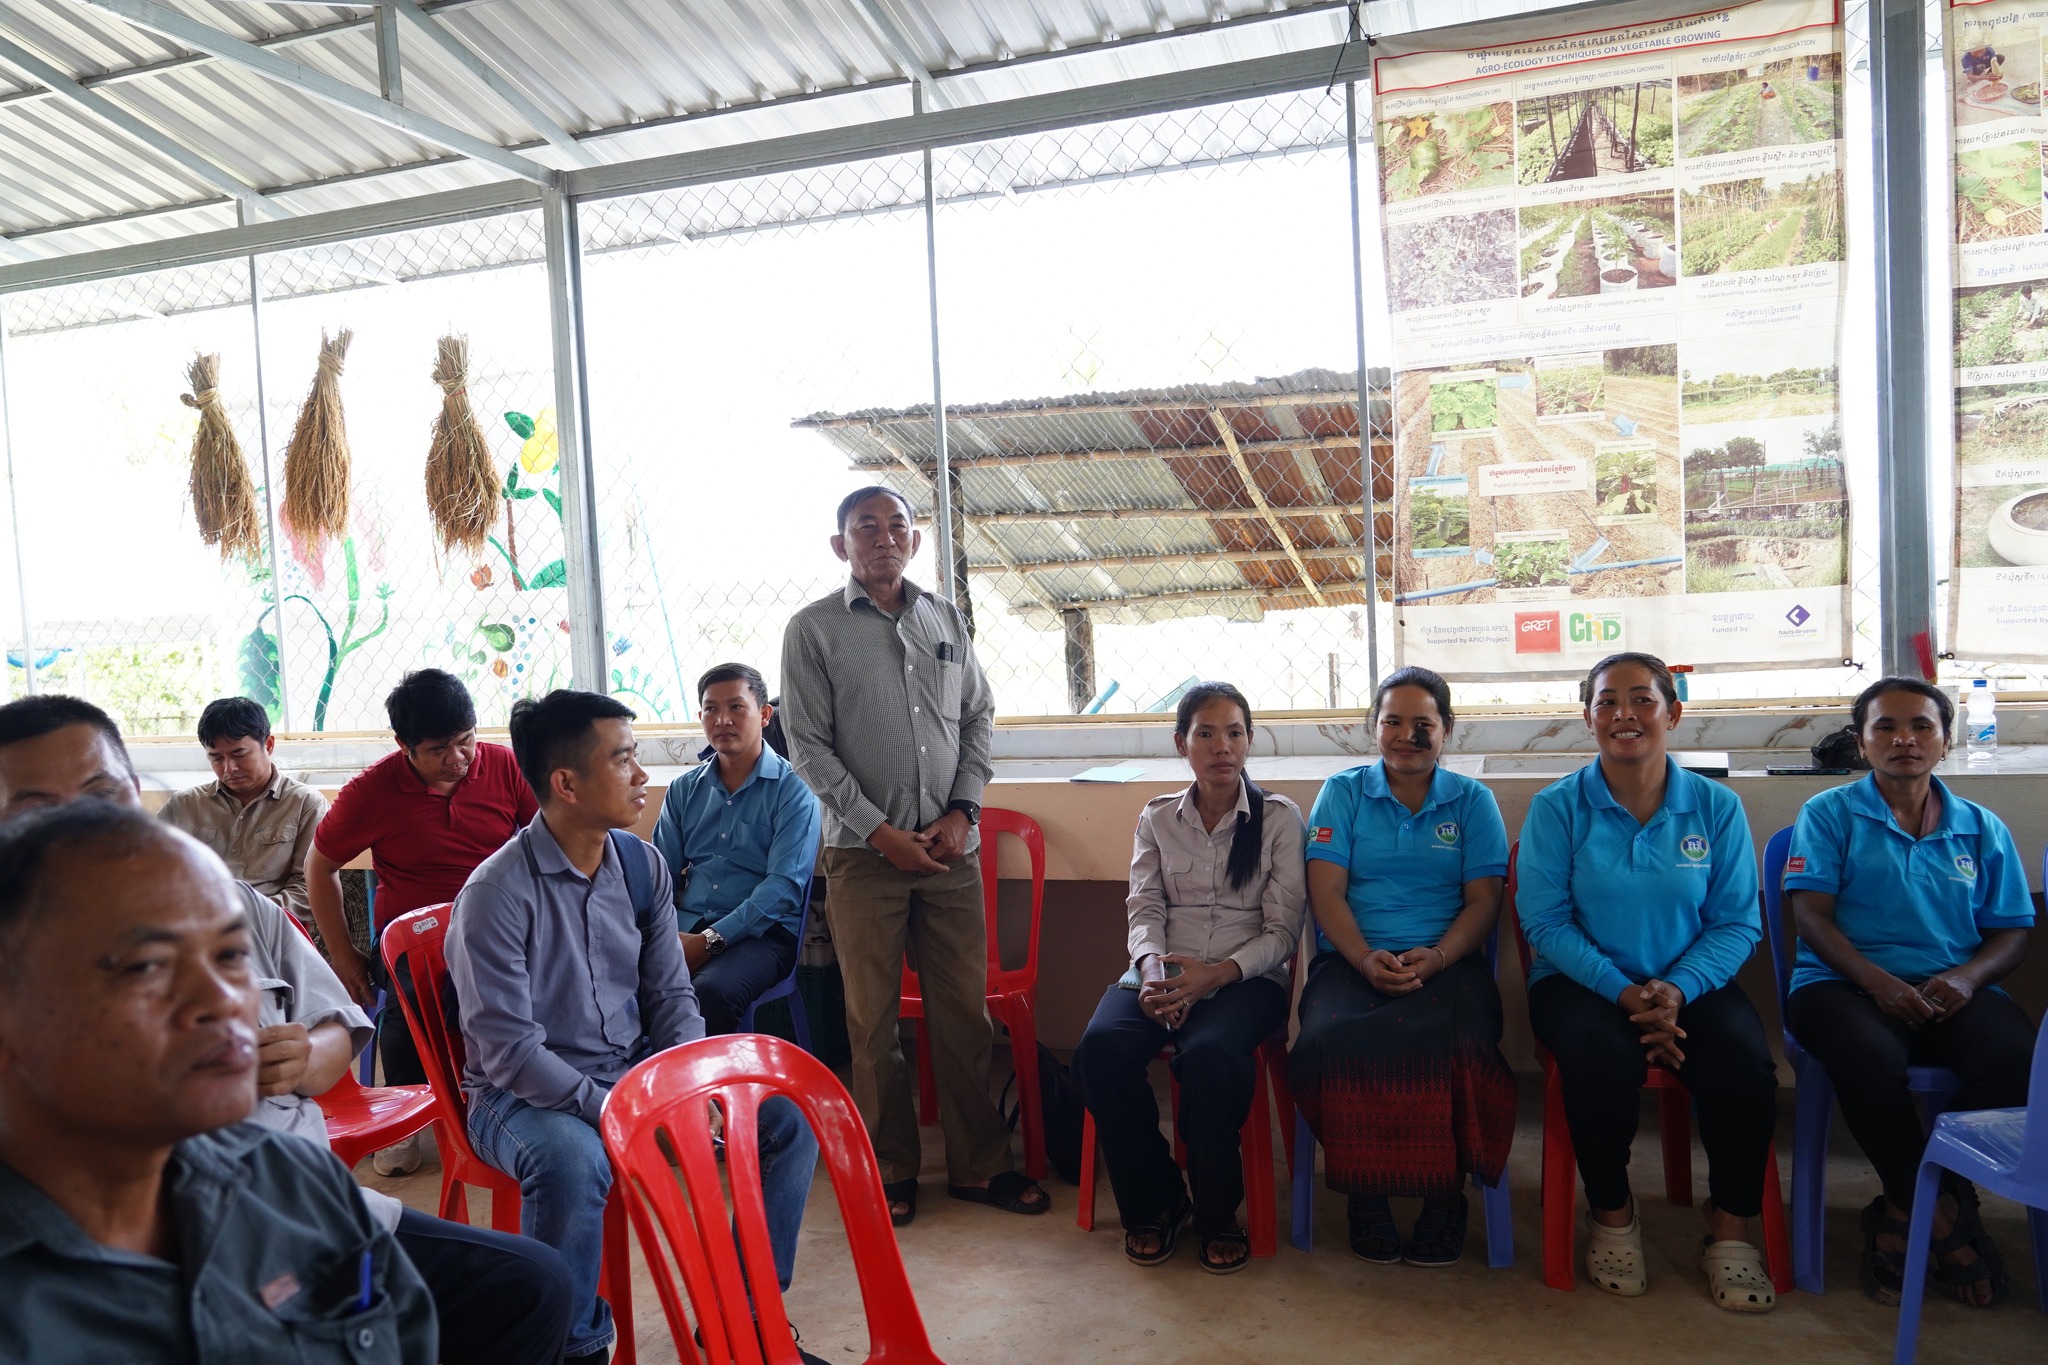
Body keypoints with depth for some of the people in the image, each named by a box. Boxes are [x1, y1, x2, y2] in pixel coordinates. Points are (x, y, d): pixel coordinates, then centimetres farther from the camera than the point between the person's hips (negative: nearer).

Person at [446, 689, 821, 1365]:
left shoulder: (642, 866, 1)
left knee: (788, 1115, -7)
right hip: (524, 1095, -6)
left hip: (638, 1074, 6)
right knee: (571, 1160, -39)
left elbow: (671, 997, 5)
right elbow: (509, 1051, -20)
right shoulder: (495, 894, -18)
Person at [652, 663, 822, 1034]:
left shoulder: (794, 790, -1)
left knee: (710, 993, -35)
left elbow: (784, 885, -11)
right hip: (684, 926, 4)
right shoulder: (683, 790, 16)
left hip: (762, 931, -4)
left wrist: (709, 940, -18)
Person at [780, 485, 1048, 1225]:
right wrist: (881, 832, -11)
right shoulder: (814, 628, 0)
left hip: (951, 846, 3)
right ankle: (890, 1171, 20)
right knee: (873, 1020, 5)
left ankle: (978, 1164, 20)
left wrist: (962, 812, -2)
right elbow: (809, 746, -5)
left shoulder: (946, 619, 11)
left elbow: (979, 719, 12)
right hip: (865, 851, -3)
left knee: (964, 1012, 7)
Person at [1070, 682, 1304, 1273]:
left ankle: (1217, 1213, -10)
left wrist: (1216, 974, -18)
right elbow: (1144, 909, 6)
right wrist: (1151, 965, -17)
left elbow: (1282, 929, -1)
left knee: (1208, 1054, -36)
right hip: (1163, 973, 3)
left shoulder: (1279, 816, 5)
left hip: (1246, 977, -3)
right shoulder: (1157, 818, 15)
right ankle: (1154, 1201, -5)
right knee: (1101, 1047, -29)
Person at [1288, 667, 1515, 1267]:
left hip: (1447, 963, 0)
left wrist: (1435, 958, -13)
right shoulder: (1343, 792, 14)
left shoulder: (1473, 801, 15)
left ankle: (1446, 1194, -11)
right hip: (1353, 960, 0)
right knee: (1330, 1039, -34)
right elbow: (1326, 890, 4)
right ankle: (1365, 1191, -12)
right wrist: (1365, 958, -14)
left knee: (1461, 1049, -35)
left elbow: (1483, 900, 7)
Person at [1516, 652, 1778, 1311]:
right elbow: (1546, 921, -6)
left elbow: (1736, 922, 0)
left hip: (1689, 984, 2)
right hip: (1582, 980, -2)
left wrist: (1675, 990, -17)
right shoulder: (1556, 808, -2)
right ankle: (1612, 1215, -4)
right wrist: (1622, 991, -18)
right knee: (1602, 1056, -33)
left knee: (1744, 1063, -28)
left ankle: (1730, 1230, -3)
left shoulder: (1717, 807, 3)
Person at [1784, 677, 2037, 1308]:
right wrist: (1877, 979, -16)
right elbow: (1811, 913, -1)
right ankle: (1943, 1217, -10)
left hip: (1950, 991, 3)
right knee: (1870, 1059, -37)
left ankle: (1905, 1216, -12)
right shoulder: (1829, 814, 8)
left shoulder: (1981, 828, 17)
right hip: (1846, 985, -3)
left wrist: (1968, 977, -10)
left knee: (2016, 1055, -31)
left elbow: (2012, 931, 13)